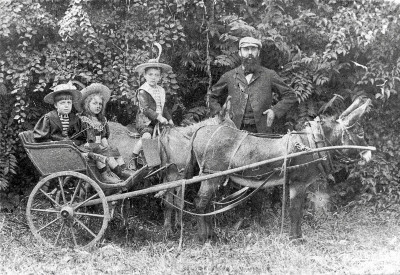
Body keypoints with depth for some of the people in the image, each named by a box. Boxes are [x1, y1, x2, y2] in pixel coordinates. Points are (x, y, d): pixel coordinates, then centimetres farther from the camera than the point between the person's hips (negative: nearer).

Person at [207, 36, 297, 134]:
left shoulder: (269, 75, 9)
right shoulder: (229, 77, 12)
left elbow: (290, 96, 15)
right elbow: (211, 96, 25)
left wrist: (275, 111, 2)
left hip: (261, 131, 0)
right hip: (236, 130, 0)